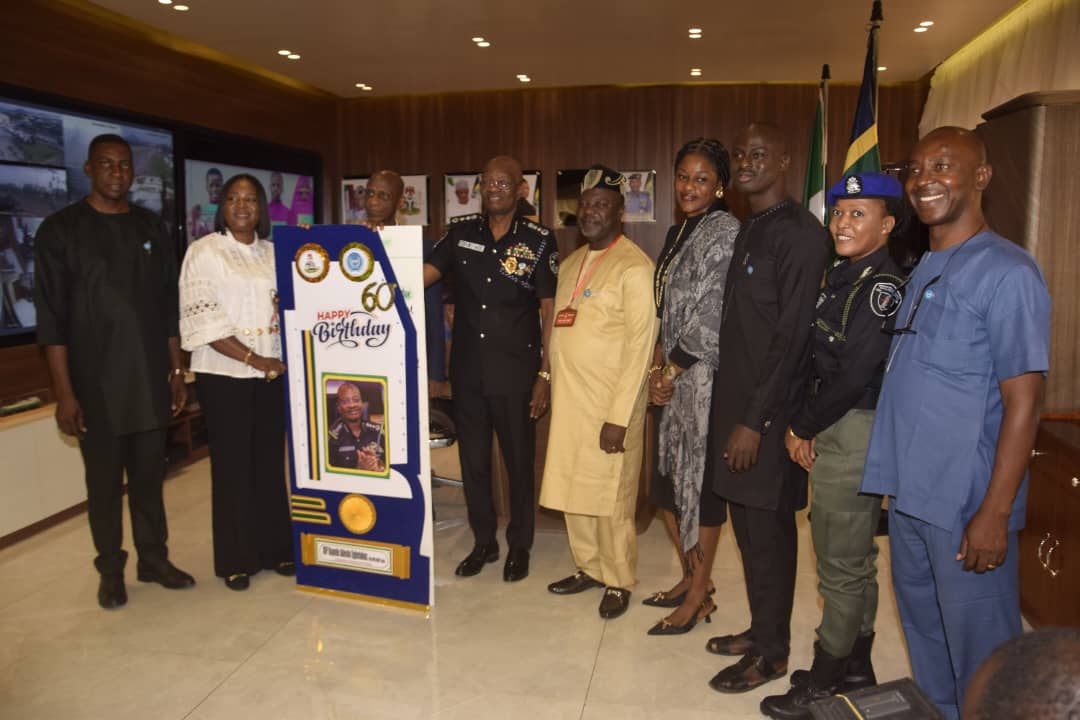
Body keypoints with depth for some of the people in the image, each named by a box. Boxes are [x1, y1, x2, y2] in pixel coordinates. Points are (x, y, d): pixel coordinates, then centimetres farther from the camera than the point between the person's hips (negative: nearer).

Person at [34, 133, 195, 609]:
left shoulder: (152, 229, 9)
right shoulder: (61, 229, -2)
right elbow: (52, 318, -6)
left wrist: (176, 370, 8)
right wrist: (64, 392, -11)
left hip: (150, 380, 3)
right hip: (95, 383, -3)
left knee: (149, 475, 11)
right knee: (104, 481, 7)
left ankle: (153, 559, 25)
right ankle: (111, 570, 22)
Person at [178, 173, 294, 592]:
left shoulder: (273, 252, 11)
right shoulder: (204, 251, -2)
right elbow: (202, 319, -10)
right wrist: (253, 359, -15)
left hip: (273, 372, 4)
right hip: (224, 374, -4)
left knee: (271, 460, 9)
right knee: (231, 465, 3)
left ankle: (275, 547, 22)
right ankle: (236, 559, 15)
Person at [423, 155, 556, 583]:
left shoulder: (538, 240, -3)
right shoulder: (460, 231, 6)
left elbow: (551, 309, -4)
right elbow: (423, 274, -1)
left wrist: (545, 374, -7)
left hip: (515, 371, -3)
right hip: (467, 368, 3)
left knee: (519, 460, 8)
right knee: (472, 459, 13)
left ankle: (519, 546, 27)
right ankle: (483, 542, 31)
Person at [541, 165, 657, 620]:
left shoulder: (635, 267, -11)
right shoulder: (571, 263, 13)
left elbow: (639, 347, -16)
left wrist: (619, 417, -19)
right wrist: (551, 385, 11)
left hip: (609, 406, -7)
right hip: (567, 401, 7)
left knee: (610, 497, 5)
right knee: (572, 490, 14)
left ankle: (618, 581, 24)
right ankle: (588, 567, 33)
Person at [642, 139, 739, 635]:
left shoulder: (726, 232, -11)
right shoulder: (679, 231, 15)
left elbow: (712, 315, -16)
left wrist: (670, 371, -10)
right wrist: (658, 367, 5)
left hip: (706, 376, -8)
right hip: (675, 376, 8)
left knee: (700, 479, 0)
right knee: (669, 476, 13)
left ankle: (698, 597, 15)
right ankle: (690, 578, 31)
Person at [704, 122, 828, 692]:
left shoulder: (798, 232, -13)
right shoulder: (748, 230, 13)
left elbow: (792, 335, -19)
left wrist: (755, 420, -19)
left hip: (767, 411, -8)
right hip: (735, 399, 8)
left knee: (767, 530, 4)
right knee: (747, 524, 17)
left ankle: (772, 652, 21)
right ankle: (760, 630, 34)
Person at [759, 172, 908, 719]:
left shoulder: (885, 286, -15)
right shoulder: (839, 275, 12)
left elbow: (857, 373, -20)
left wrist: (803, 426, -10)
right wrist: (801, 426, 0)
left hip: (855, 431, -9)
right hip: (827, 429, 9)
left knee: (842, 563, 3)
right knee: (852, 558, 18)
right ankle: (855, 667, 33)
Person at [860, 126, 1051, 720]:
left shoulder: (1006, 273, -14)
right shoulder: (922, 271, 10)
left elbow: (1022, 402, -16)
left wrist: (995, 513, -18)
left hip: (967, 505, -8)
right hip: (909, 492, 8)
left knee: (978, 653, 8)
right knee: (923, 630, 23)